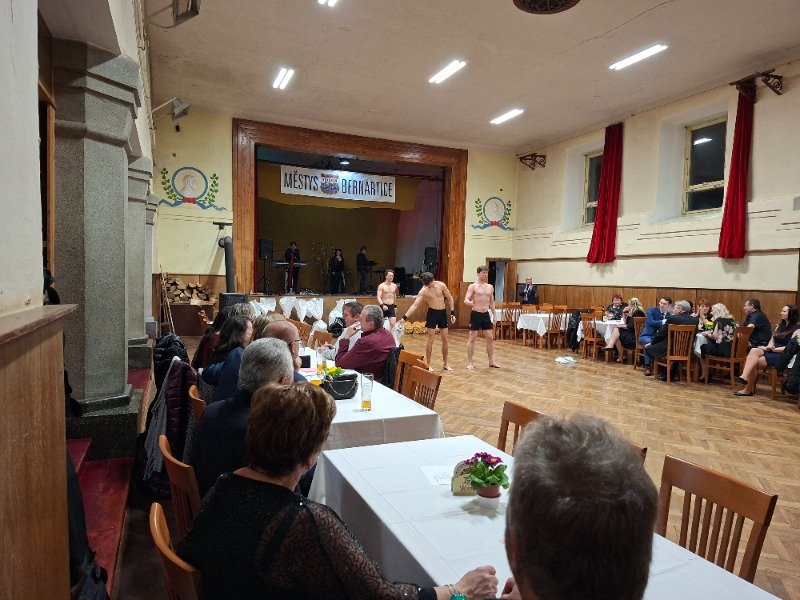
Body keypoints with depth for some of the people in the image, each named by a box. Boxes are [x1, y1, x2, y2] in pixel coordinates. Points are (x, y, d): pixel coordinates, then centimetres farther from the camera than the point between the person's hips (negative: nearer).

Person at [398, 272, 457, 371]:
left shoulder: (441, 285, -7)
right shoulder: (423, 291, -12)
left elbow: (450, 299, 4)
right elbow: (414, 305, -19)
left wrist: (452, 313, -2)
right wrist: (404, 317, -29)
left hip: (443, 313, 3)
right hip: (432, 313, -2)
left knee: (445, 339, 8)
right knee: (430, 340, -3)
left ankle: (446, 363, 20)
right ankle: (428, 364, 8)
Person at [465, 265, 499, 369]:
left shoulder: (490, 287, 10)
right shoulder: (473, 286, -5)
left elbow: (492, 303, 16)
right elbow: (466, 300, -14)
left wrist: (494, 316, 12)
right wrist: (471, 303, -36)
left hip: (486, 314, 5)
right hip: (476, 314, -5)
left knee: (490, 338, 6)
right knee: (472, 338, -1)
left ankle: (491, 361, 17)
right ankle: (469, 362, 7)